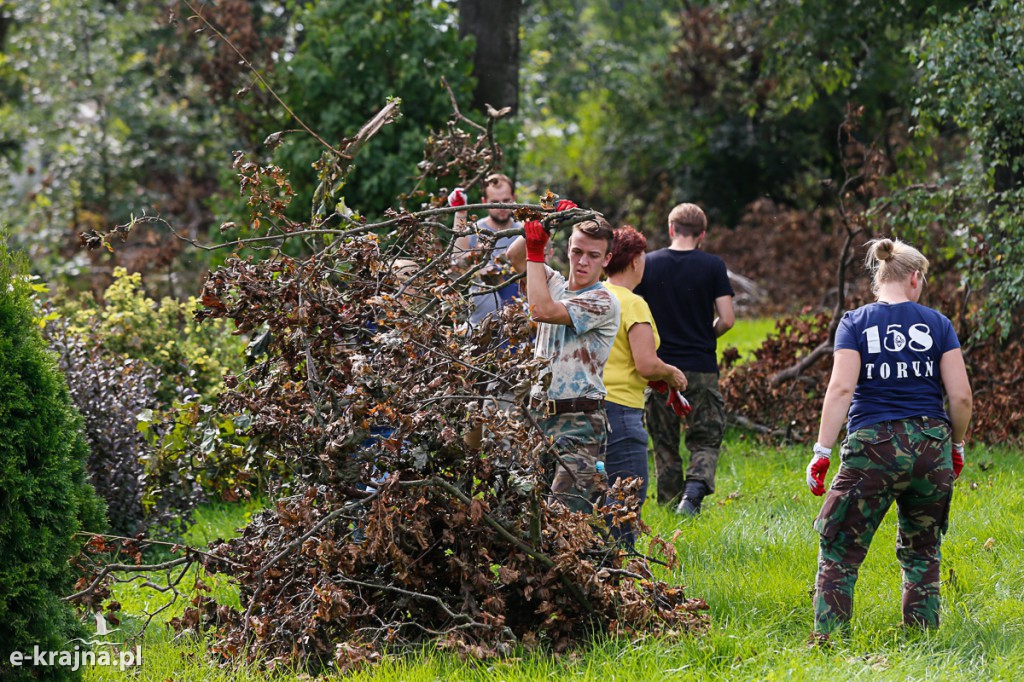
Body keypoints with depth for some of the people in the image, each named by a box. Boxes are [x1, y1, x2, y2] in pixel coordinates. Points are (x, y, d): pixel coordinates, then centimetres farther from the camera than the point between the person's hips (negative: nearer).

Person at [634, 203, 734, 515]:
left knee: (665, 444, 12)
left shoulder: (648, 264, 0)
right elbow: (726, 319, -7)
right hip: (702, 368, -1)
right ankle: (695, 488, -16)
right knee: (706, 440, 8)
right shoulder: (712, 266, -4)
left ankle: (670, 505, 14)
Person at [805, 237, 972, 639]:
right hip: (931, 448, 2)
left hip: (873, 447, -2)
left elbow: (841, 388, -11)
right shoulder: (937, 324, 5)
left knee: (840, 551, 2)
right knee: (922, 553, 16)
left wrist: (822, 451, -12)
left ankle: (827, 637, -8)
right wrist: (956, 446, 16)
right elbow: (961, 396, 1)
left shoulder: (856, 323, 1)